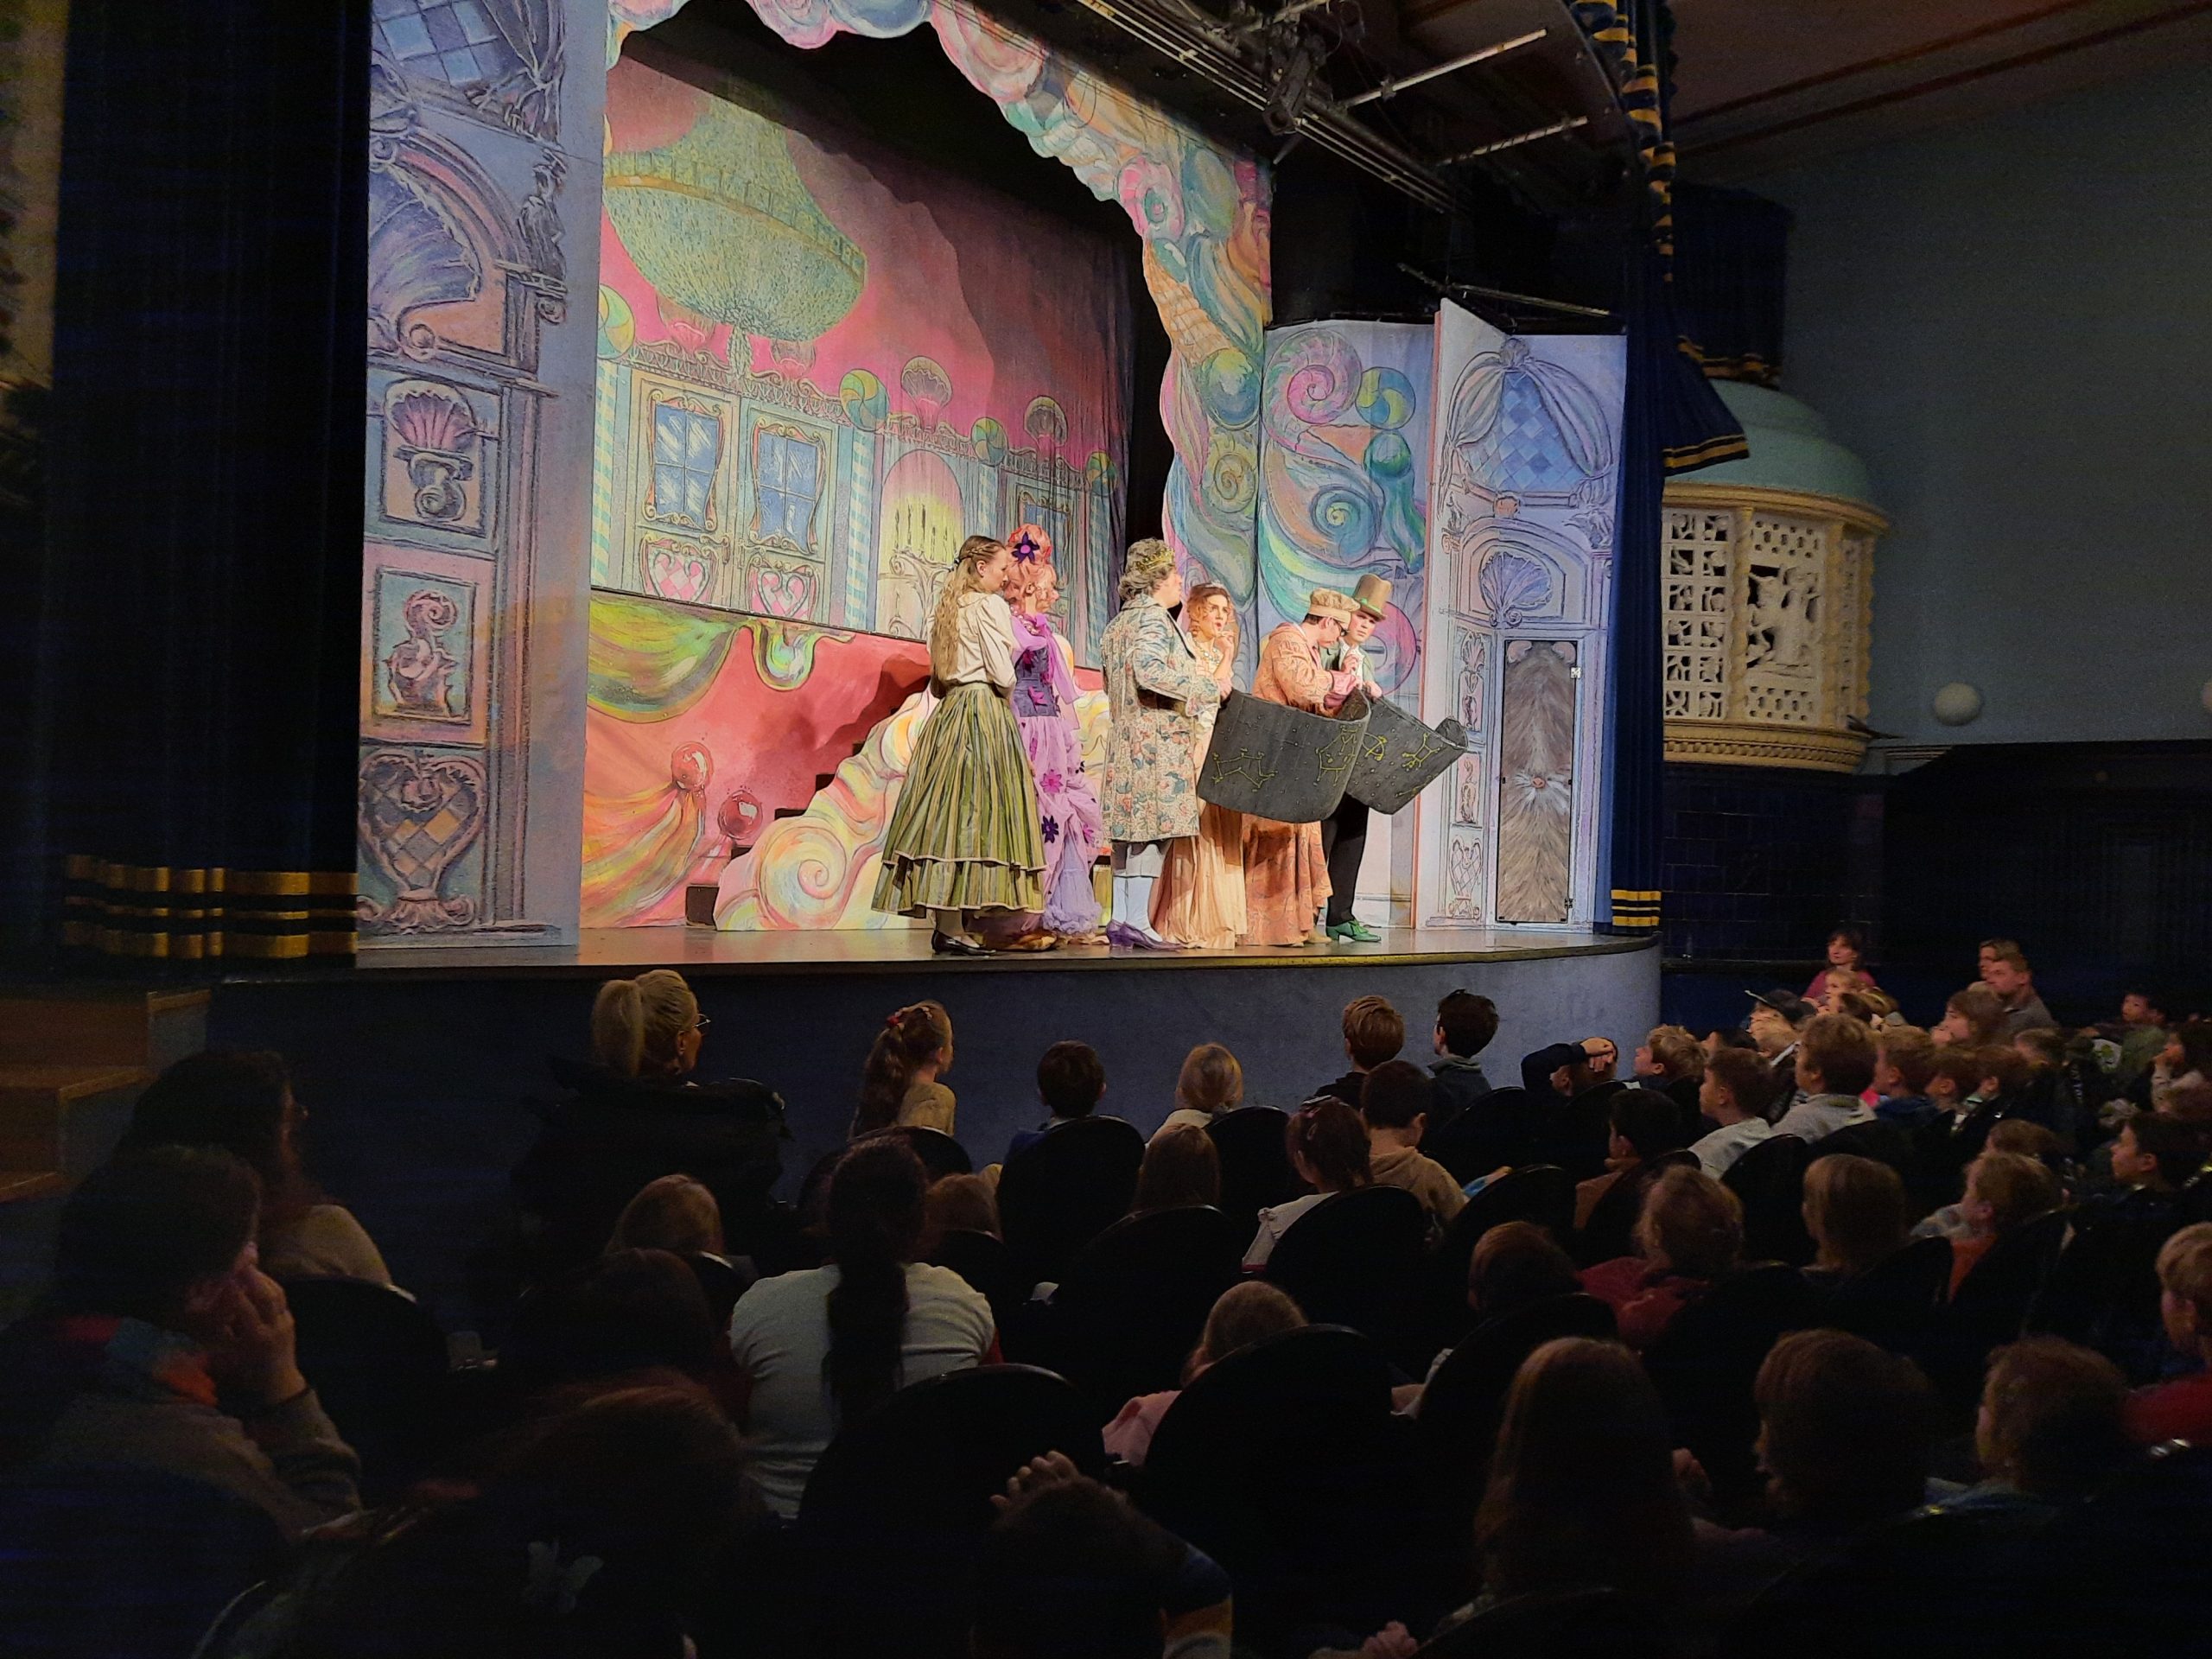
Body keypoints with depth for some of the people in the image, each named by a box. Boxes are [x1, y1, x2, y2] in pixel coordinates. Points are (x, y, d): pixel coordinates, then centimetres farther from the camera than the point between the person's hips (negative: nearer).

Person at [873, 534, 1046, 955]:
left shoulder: (946, 609, 18)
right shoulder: (991, 606, -6)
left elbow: (938, 675, 18)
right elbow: (1003, 674, -11)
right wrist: (1004, 699, 7)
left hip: (947, 715, 8)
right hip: (985, 713, -8)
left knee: (948, 809, 5)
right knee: (976, 808, -10)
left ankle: (944, 922, 5)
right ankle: (955, 927, -13)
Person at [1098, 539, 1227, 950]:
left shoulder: (1116, 625, 20)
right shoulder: (1153, 618, -9)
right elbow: (1149, 670, -25)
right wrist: (1206, 685, -17)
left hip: (1123, 739, 9)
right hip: (1157, 739, -9)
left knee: (1129, 830, 9)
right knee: (1155, 830, -9)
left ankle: (1120, 919, 9)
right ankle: (1137, 921, -11)